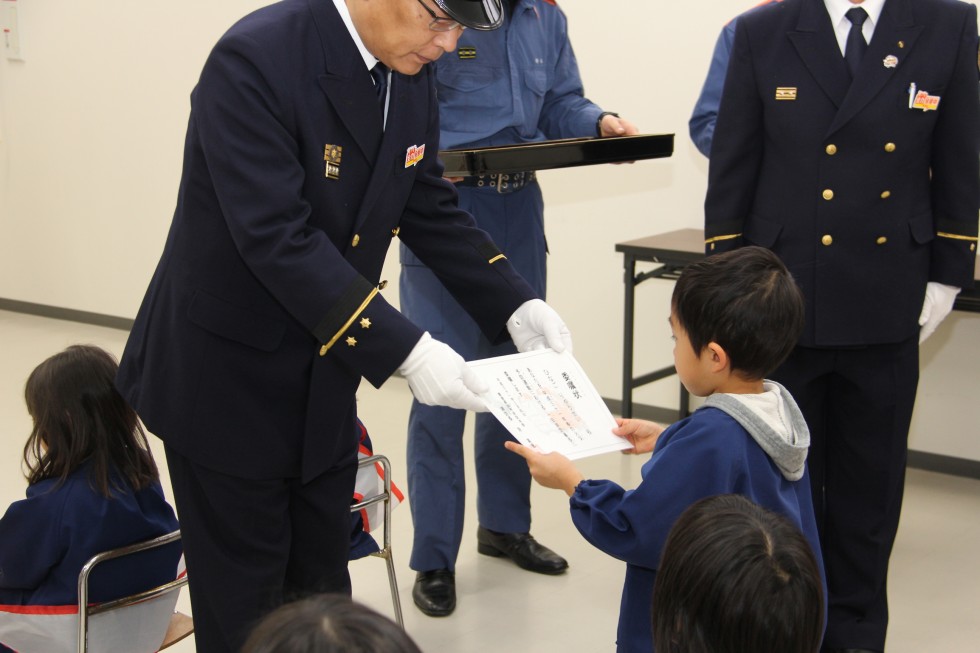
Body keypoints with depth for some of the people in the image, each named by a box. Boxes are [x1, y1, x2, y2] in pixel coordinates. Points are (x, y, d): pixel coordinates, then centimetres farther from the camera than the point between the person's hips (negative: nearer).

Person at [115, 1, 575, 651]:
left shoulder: (412, 75, -2)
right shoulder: (255, 59, -25)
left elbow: (431, 209, 7)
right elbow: (276, 238, -31)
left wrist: (517, 305, -6)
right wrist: (404, 349, -35)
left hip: (323, 381, 7)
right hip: (227, 377, -6)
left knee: (322, 592, 15)